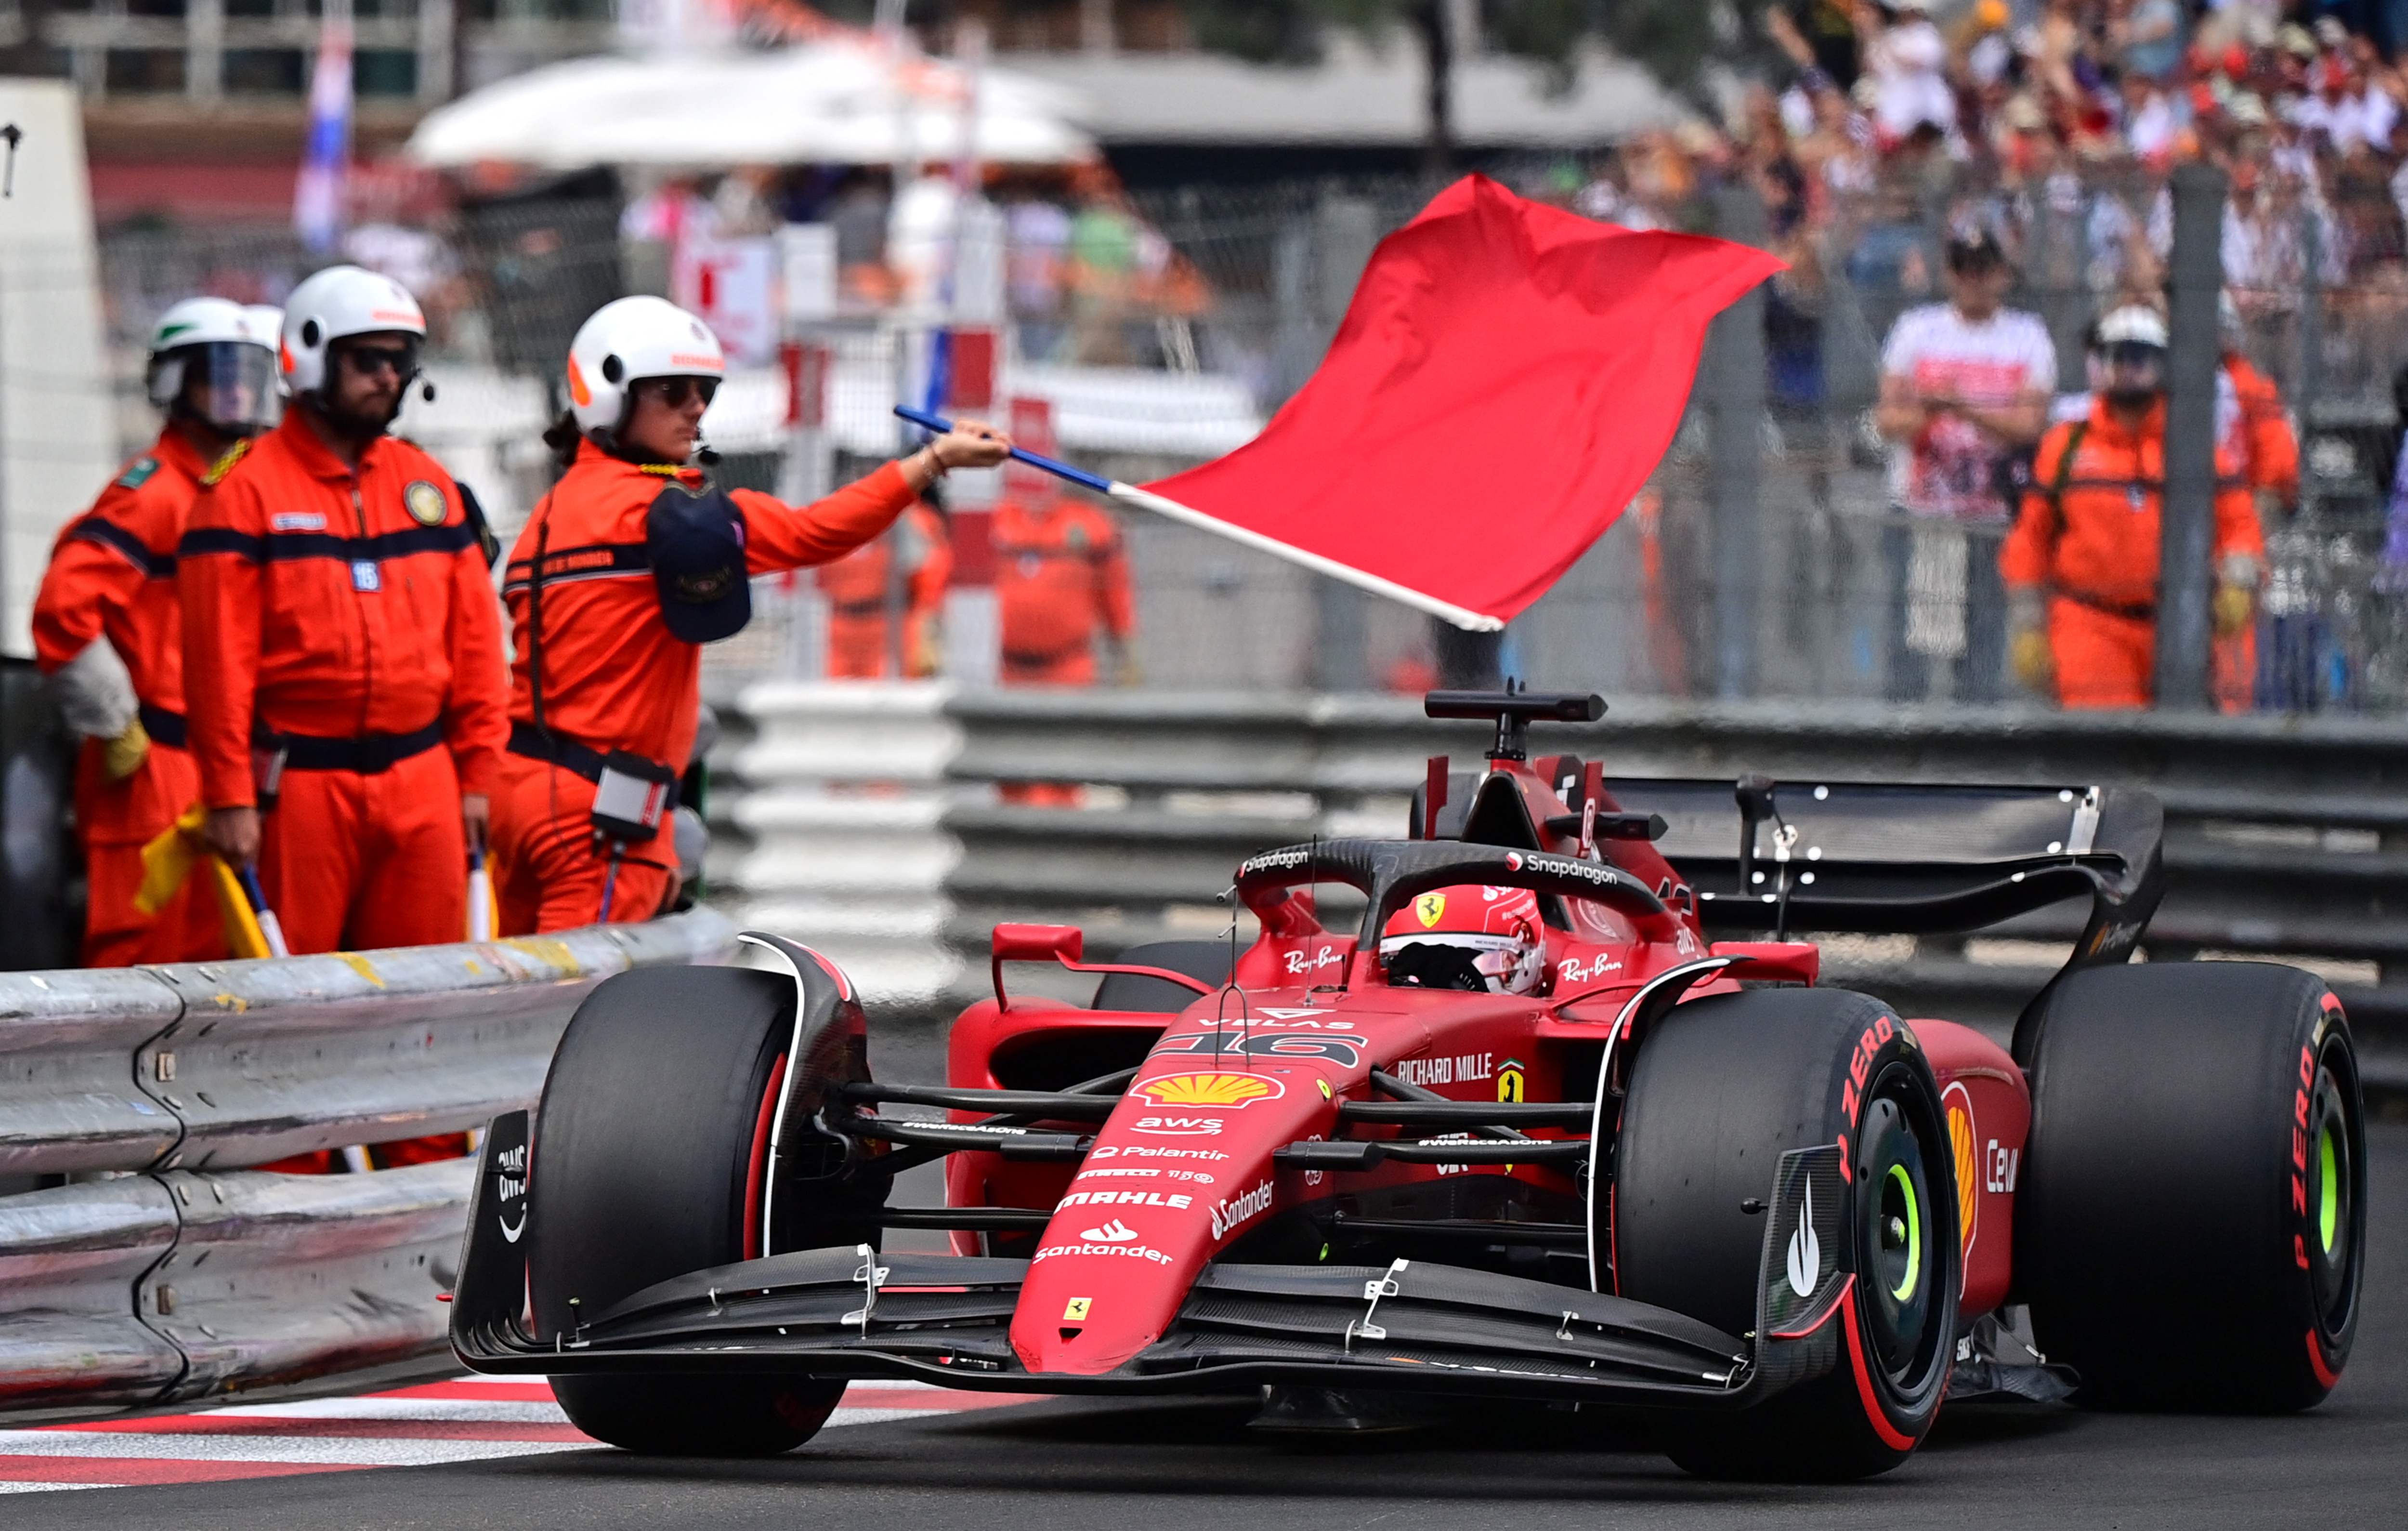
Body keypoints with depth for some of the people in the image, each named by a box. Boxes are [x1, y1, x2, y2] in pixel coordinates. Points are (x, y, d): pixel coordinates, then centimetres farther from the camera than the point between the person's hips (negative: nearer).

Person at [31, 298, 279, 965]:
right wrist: (116, 729, -16)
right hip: (153, 776, -9)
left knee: (208, 951, 10)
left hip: (219, 768, 9)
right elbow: (64, 608, -21)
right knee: (141, 956, -9)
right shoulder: (152, 492, -11)